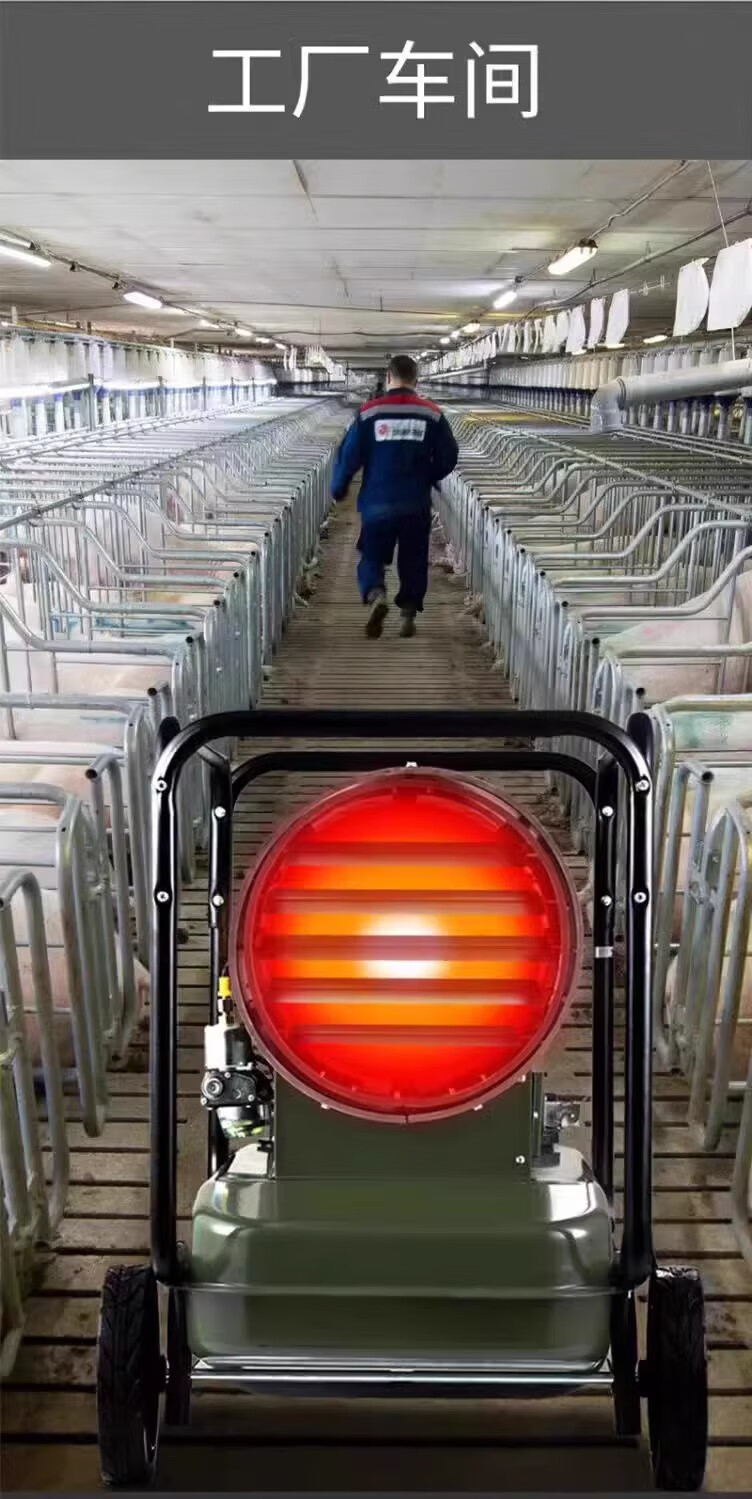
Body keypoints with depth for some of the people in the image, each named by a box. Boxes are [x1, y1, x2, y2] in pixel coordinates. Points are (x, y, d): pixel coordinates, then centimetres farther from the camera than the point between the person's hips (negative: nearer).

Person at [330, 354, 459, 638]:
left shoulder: (369, 412, -4)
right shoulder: (432, 415, 0)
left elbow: (348, 455, -3)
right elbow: (448, 458, 3)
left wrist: (338, 489, 13)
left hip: (377, 503, -1)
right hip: (417, 505, 1)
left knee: (372, 557, 9)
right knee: (413, 561, 14)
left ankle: (375, 596, -19)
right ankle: (408, 615, 16)